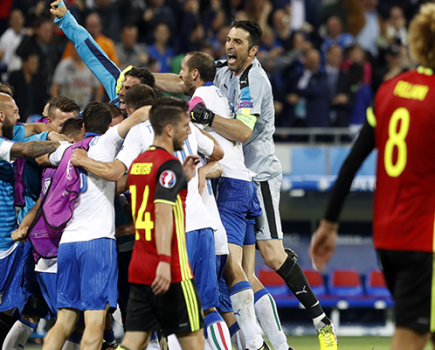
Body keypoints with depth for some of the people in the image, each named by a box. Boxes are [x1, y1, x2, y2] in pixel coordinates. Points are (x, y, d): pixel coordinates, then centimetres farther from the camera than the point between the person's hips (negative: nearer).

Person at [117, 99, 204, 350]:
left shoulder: (139, 162, 15)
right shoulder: (170, 164, -12)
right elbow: (163, 212, -23)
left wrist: (184, 178, 24)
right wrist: (164, 261, -30)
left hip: (139, 270, 8)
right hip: (170, 272, -8)